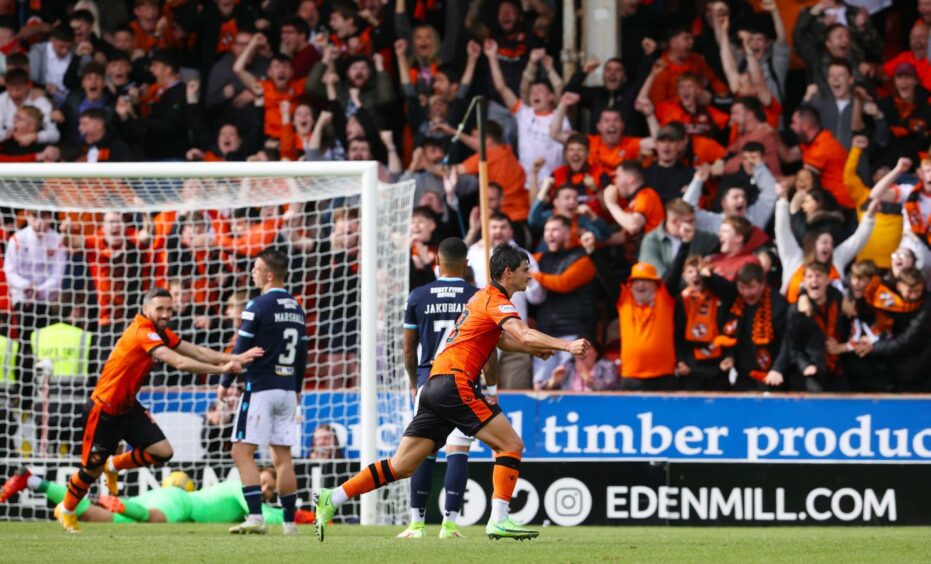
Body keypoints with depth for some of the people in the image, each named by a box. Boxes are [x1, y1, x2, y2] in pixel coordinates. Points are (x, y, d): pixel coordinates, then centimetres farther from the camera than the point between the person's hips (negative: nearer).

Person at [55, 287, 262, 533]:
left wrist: (235, 358, -16)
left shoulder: (162, 334, 3)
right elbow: (180, 362, -36)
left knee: (162, 452, -6)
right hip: (104, 409, -8)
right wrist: (221, 369, -36)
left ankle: (114, 466, 21)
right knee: (93, 468, 2)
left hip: (128, 406, 8)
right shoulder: (142, 333, -27)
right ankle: (66, 510, 29)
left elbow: (197, 352, -3)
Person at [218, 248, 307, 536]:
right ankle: (289, 521, 8)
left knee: (242, 452, -5)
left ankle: (256, 516, -17)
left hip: (261, 387, -7)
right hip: (287, 390, 7)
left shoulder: (258, 307, -12)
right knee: (283, 457, 10)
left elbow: (241, 350, -10)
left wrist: (226, 383, 2)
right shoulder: (297, 309, 10)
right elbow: (302, 354, 17)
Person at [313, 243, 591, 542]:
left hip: (435, 386, 9)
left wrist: (537, 348, 24)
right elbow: (525, 336, -22)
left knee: (400, 466, 7)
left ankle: (331, 499, 4)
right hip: (454, 383, -9)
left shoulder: (483, 296, 22)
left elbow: (502, 339, 35)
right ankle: (499, 520, -13)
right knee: (511, 445, -6)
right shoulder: (497, 301, -6)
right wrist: (566, 345, -27)